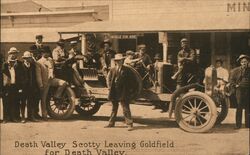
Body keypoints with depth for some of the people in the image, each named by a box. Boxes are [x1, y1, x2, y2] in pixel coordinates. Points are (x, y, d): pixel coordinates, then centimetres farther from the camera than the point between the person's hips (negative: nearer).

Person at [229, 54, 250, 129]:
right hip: (240, 90, -2)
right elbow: (231, 80, 6)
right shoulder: (236, 70, 2)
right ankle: (238, 124, 1)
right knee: (239, 107, -2)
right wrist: (235, 85, -6)